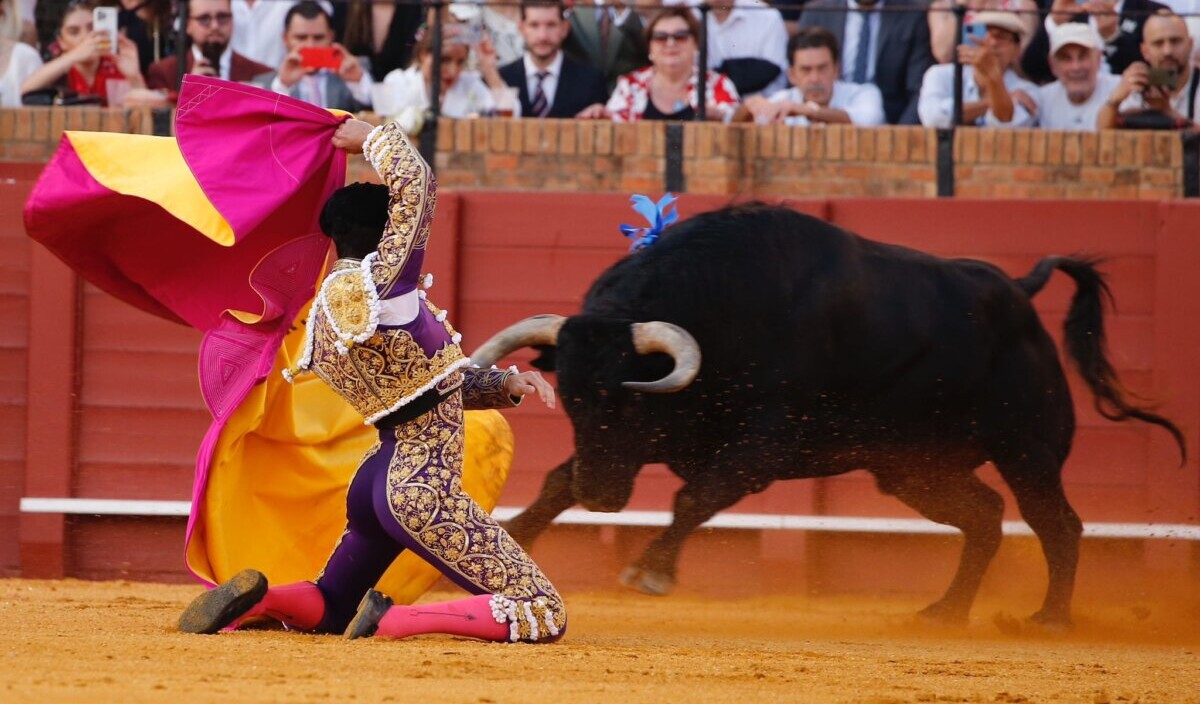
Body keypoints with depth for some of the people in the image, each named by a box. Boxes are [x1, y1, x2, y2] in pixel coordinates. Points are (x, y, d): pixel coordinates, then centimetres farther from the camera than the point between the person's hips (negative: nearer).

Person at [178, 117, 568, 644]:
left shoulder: (327, 309, 11)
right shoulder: (378, 286, -16)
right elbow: (414, 183, -18)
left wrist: (509, 384, 10)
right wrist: (373, 136, 0)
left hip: (376, 478, 9)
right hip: (424, 490, -9)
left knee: (328, 609, 28)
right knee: (544, 616, -8)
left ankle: (256, 598, -4)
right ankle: (394, 621, -16)